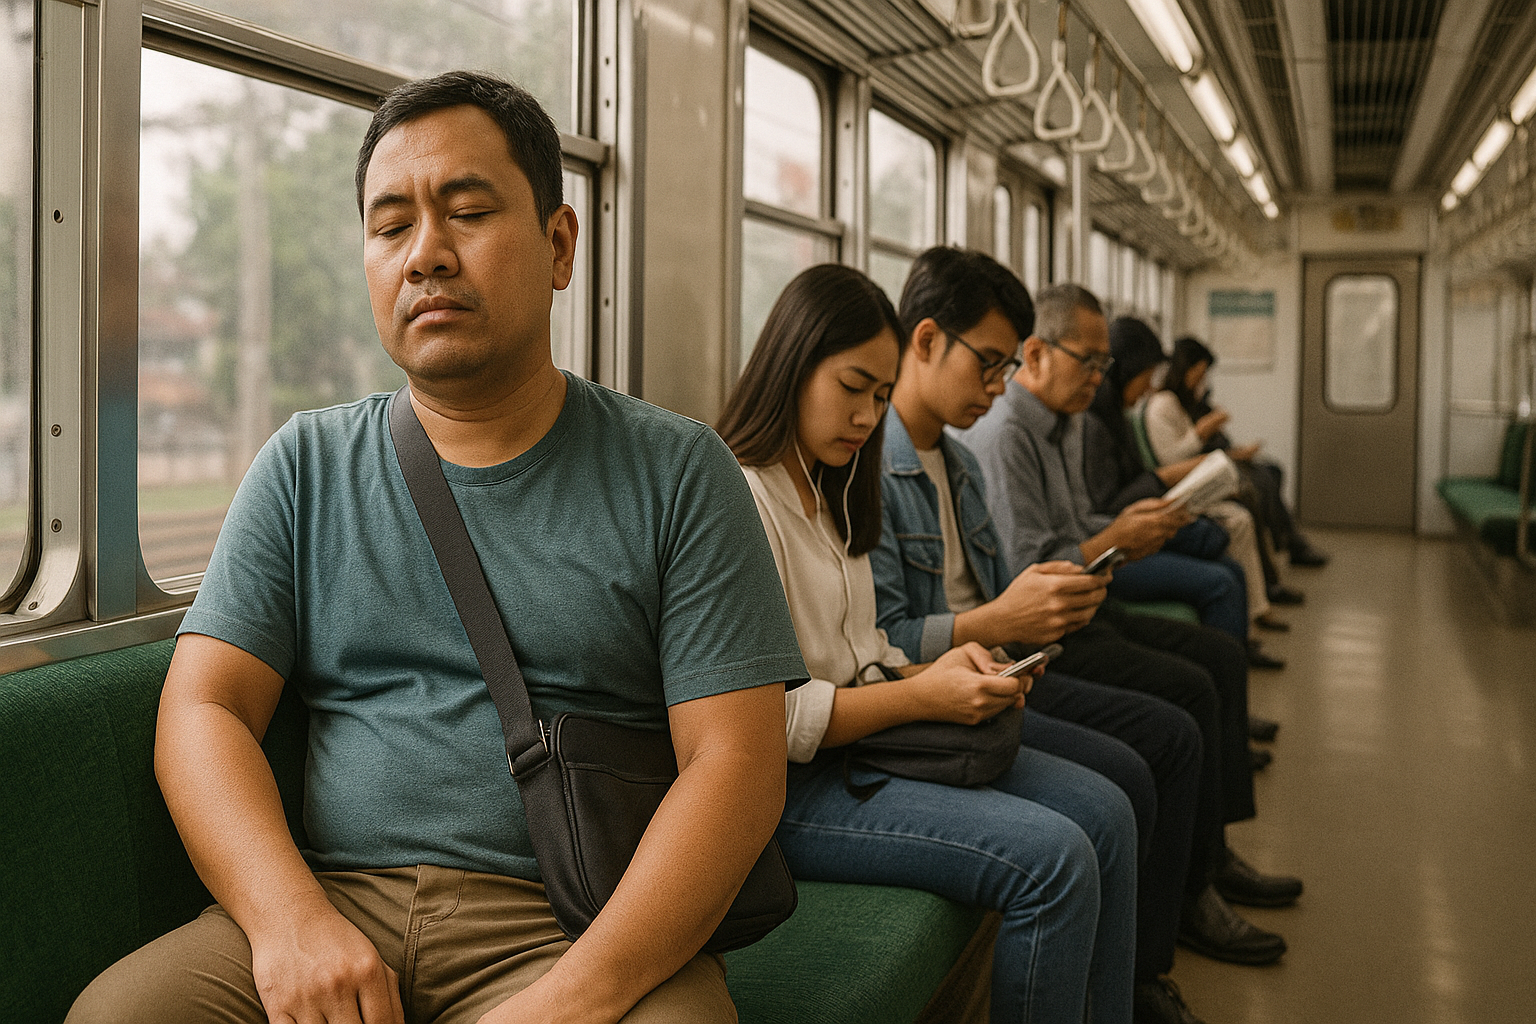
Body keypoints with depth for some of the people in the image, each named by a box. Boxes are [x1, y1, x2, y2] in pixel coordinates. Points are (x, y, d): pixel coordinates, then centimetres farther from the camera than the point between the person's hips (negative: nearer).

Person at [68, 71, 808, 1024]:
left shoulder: (679, 471, 2)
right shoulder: (305, 466, 11)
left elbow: (737, 764, -5)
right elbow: (202, 710, 4)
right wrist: (291, 918, -15)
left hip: (580, 924, -2)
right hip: (332, 900, 3)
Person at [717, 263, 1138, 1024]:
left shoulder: (824, 494, 17)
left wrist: (931, 672, -2)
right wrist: (919, 697, -18)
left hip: (864, 739, 10)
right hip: (787, 786, -10)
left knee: (1104, 814, -1)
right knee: (1053, 859, -21)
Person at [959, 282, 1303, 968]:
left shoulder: (1064, 424, 14)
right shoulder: (1003, 434, -19)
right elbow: (1023, 574, -24)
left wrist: (1127, 530, 5)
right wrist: (1114, 542, -16)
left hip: (1081, 610, 11)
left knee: (1223, 655, 8)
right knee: (1188, 690, -21)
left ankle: (1213, 852, 13)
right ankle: (1190, 898, -10)